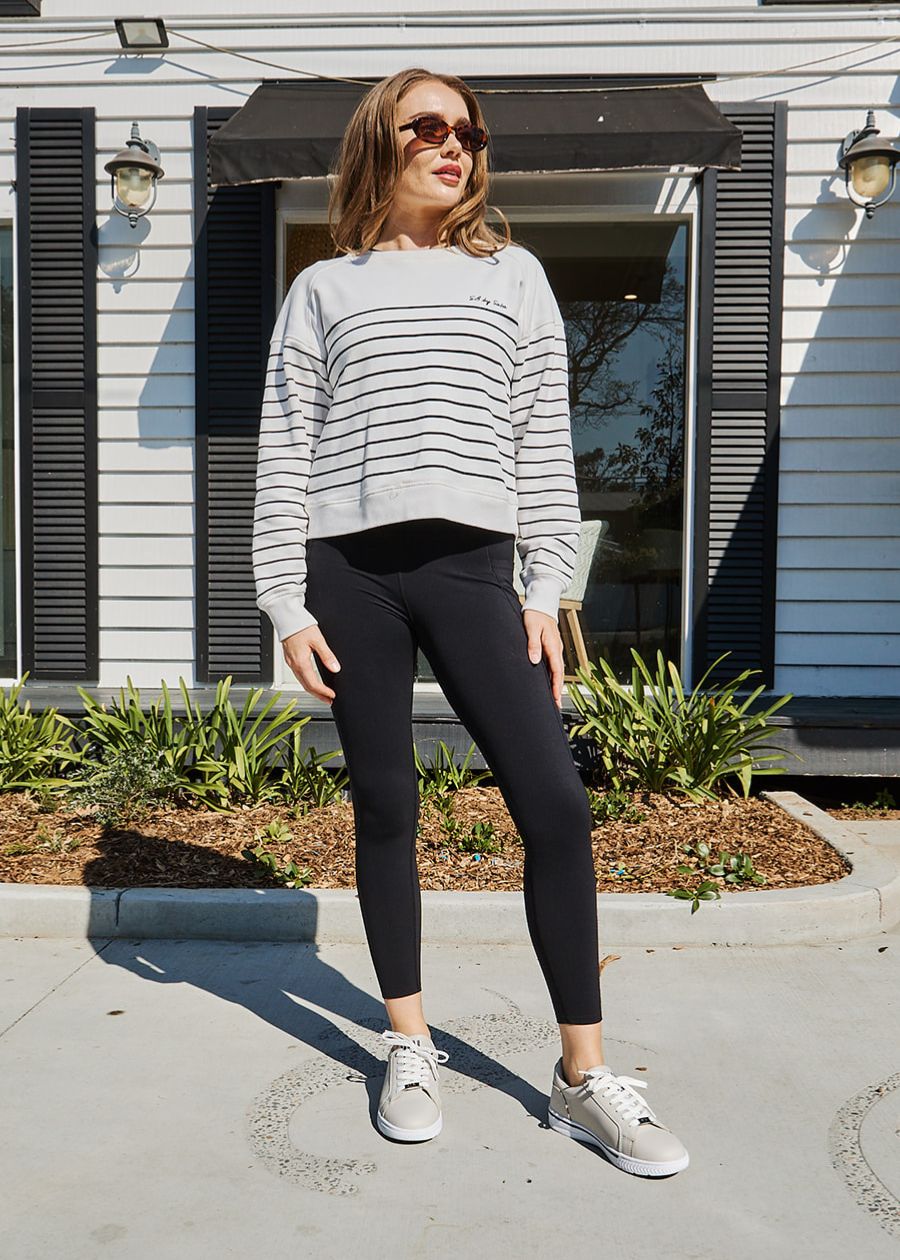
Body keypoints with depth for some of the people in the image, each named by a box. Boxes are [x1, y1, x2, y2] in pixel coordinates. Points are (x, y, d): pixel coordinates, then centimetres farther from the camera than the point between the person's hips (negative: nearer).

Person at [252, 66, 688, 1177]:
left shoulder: (512, 274, 17)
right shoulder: (322, 289, 14)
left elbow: (544, 440, 10)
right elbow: (283, 451, 9)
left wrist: (546, 592, 2)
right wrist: (286, 604, 0)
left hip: (472, 566, 0)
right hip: (349, 570, 0)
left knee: (557, 806, -9)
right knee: (384, 810, 5)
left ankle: (583, 1076, 7)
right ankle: (410, 1047, 23)